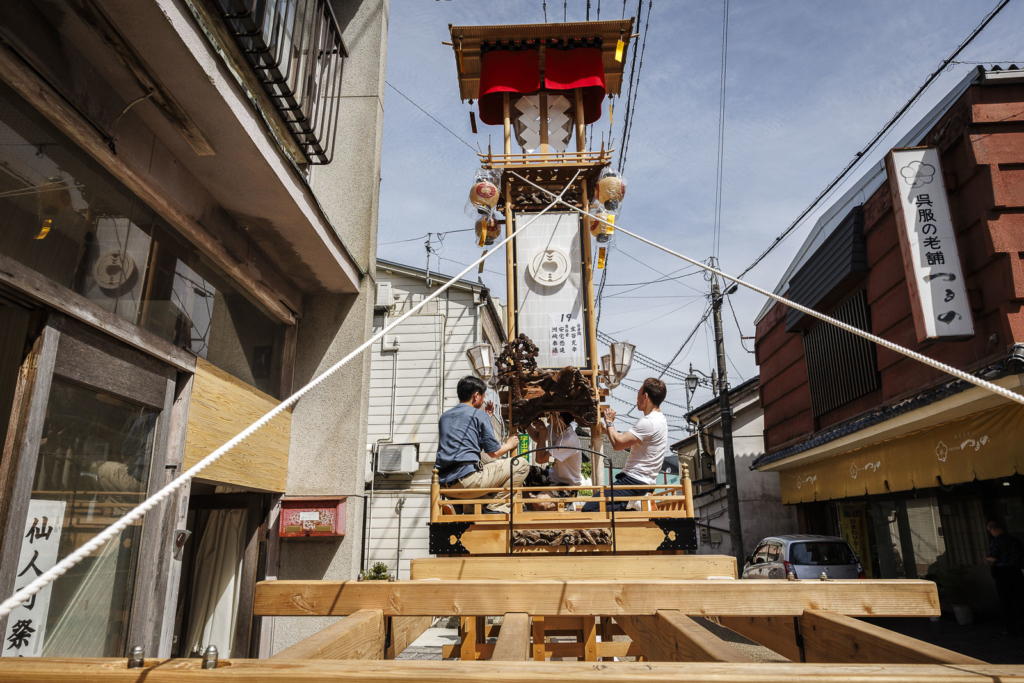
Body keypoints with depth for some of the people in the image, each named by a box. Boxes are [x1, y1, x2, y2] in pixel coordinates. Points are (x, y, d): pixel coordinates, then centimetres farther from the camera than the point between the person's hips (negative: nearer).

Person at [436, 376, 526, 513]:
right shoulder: (479, 415, 2)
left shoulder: (444, 416, 21)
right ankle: (496, 508, -2)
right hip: (468, 479, -8)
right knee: (521, 465, 2)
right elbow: (494, 452, 2)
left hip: (444, 486, 8)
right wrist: (509, 444, 23)